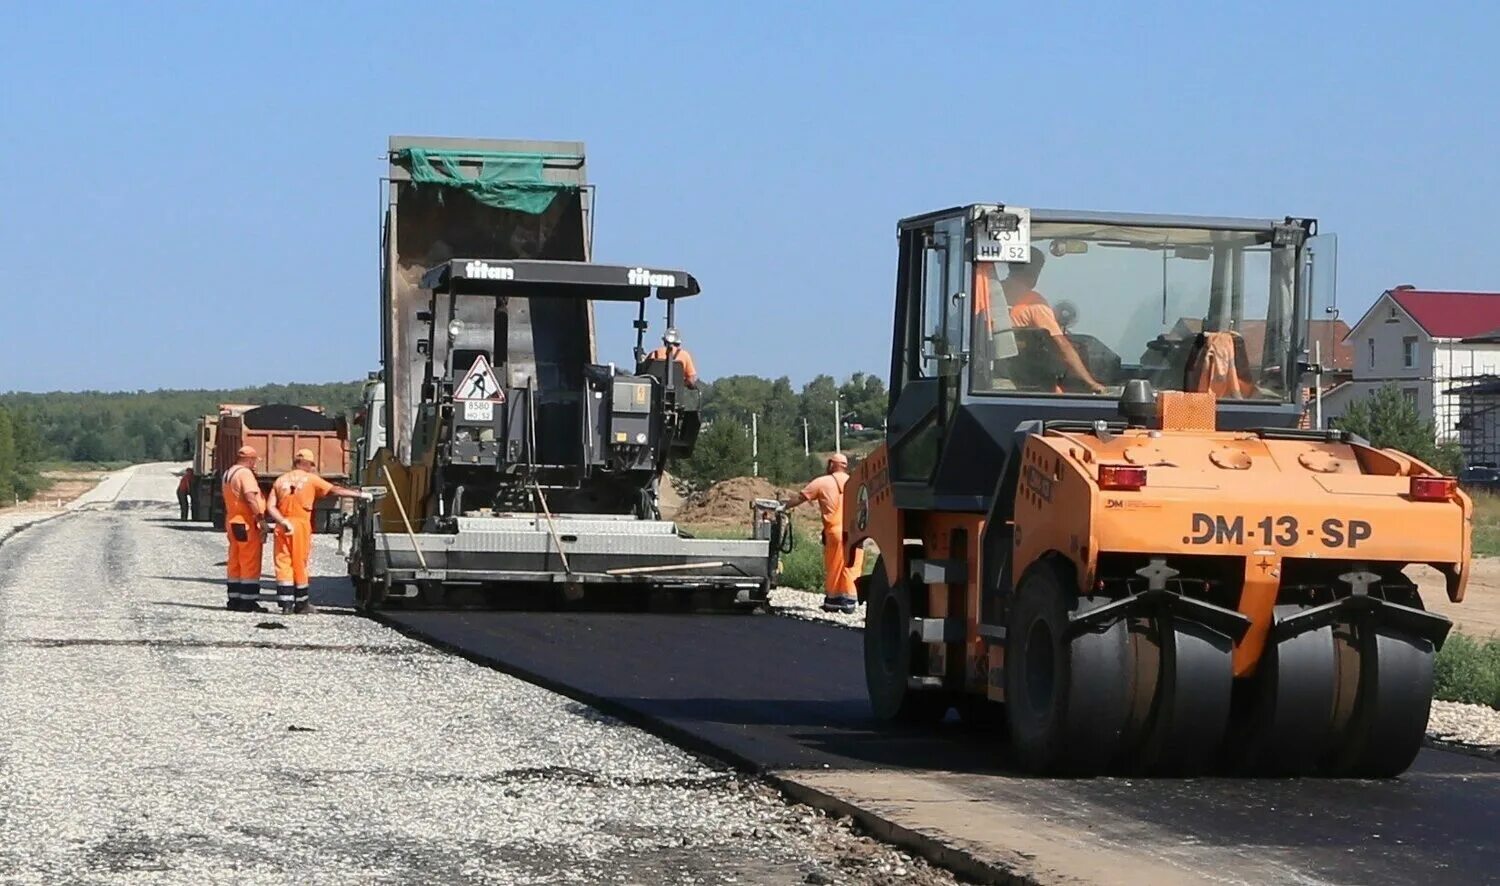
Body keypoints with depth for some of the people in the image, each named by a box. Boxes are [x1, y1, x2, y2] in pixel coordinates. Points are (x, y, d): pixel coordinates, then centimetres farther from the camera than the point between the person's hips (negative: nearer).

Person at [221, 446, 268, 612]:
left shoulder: (228, 474, 17)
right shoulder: (245, 473, -14)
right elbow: (250, 497, -25)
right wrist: (261, 517, -23)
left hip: (232, 522, 10)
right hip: (247, 524, -10)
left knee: (235, 564, 12)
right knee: (250, 564, -6)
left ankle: (234, 599, 15)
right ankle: (248, 601, -8)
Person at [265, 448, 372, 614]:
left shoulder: (281, 480, 10)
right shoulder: (310, 479, 0)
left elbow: (270, 507, -1)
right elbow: (335, 490, -2)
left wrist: (283, 522, -10)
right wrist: (361, 495, 3)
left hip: (282, 525, 3)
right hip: (301, 524, -3)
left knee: (283, 564, 4)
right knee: (300, 564, 4)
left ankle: (286, 603, -1)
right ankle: (301, 604, 11)